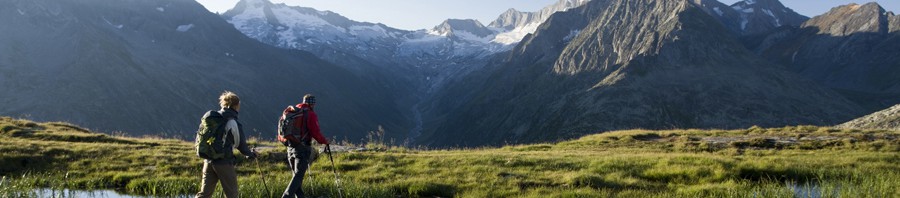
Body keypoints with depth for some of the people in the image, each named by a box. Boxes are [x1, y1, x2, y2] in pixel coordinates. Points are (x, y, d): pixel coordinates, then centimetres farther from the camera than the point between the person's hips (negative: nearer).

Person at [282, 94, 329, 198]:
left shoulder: (291, 112, 11)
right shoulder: (310, 114, -9)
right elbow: (315, 132, -14)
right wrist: (325, 141, 1)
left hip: (290, 147, 7)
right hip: (303, 148, -7)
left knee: (296, 175, 17)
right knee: (298, 175, -6)